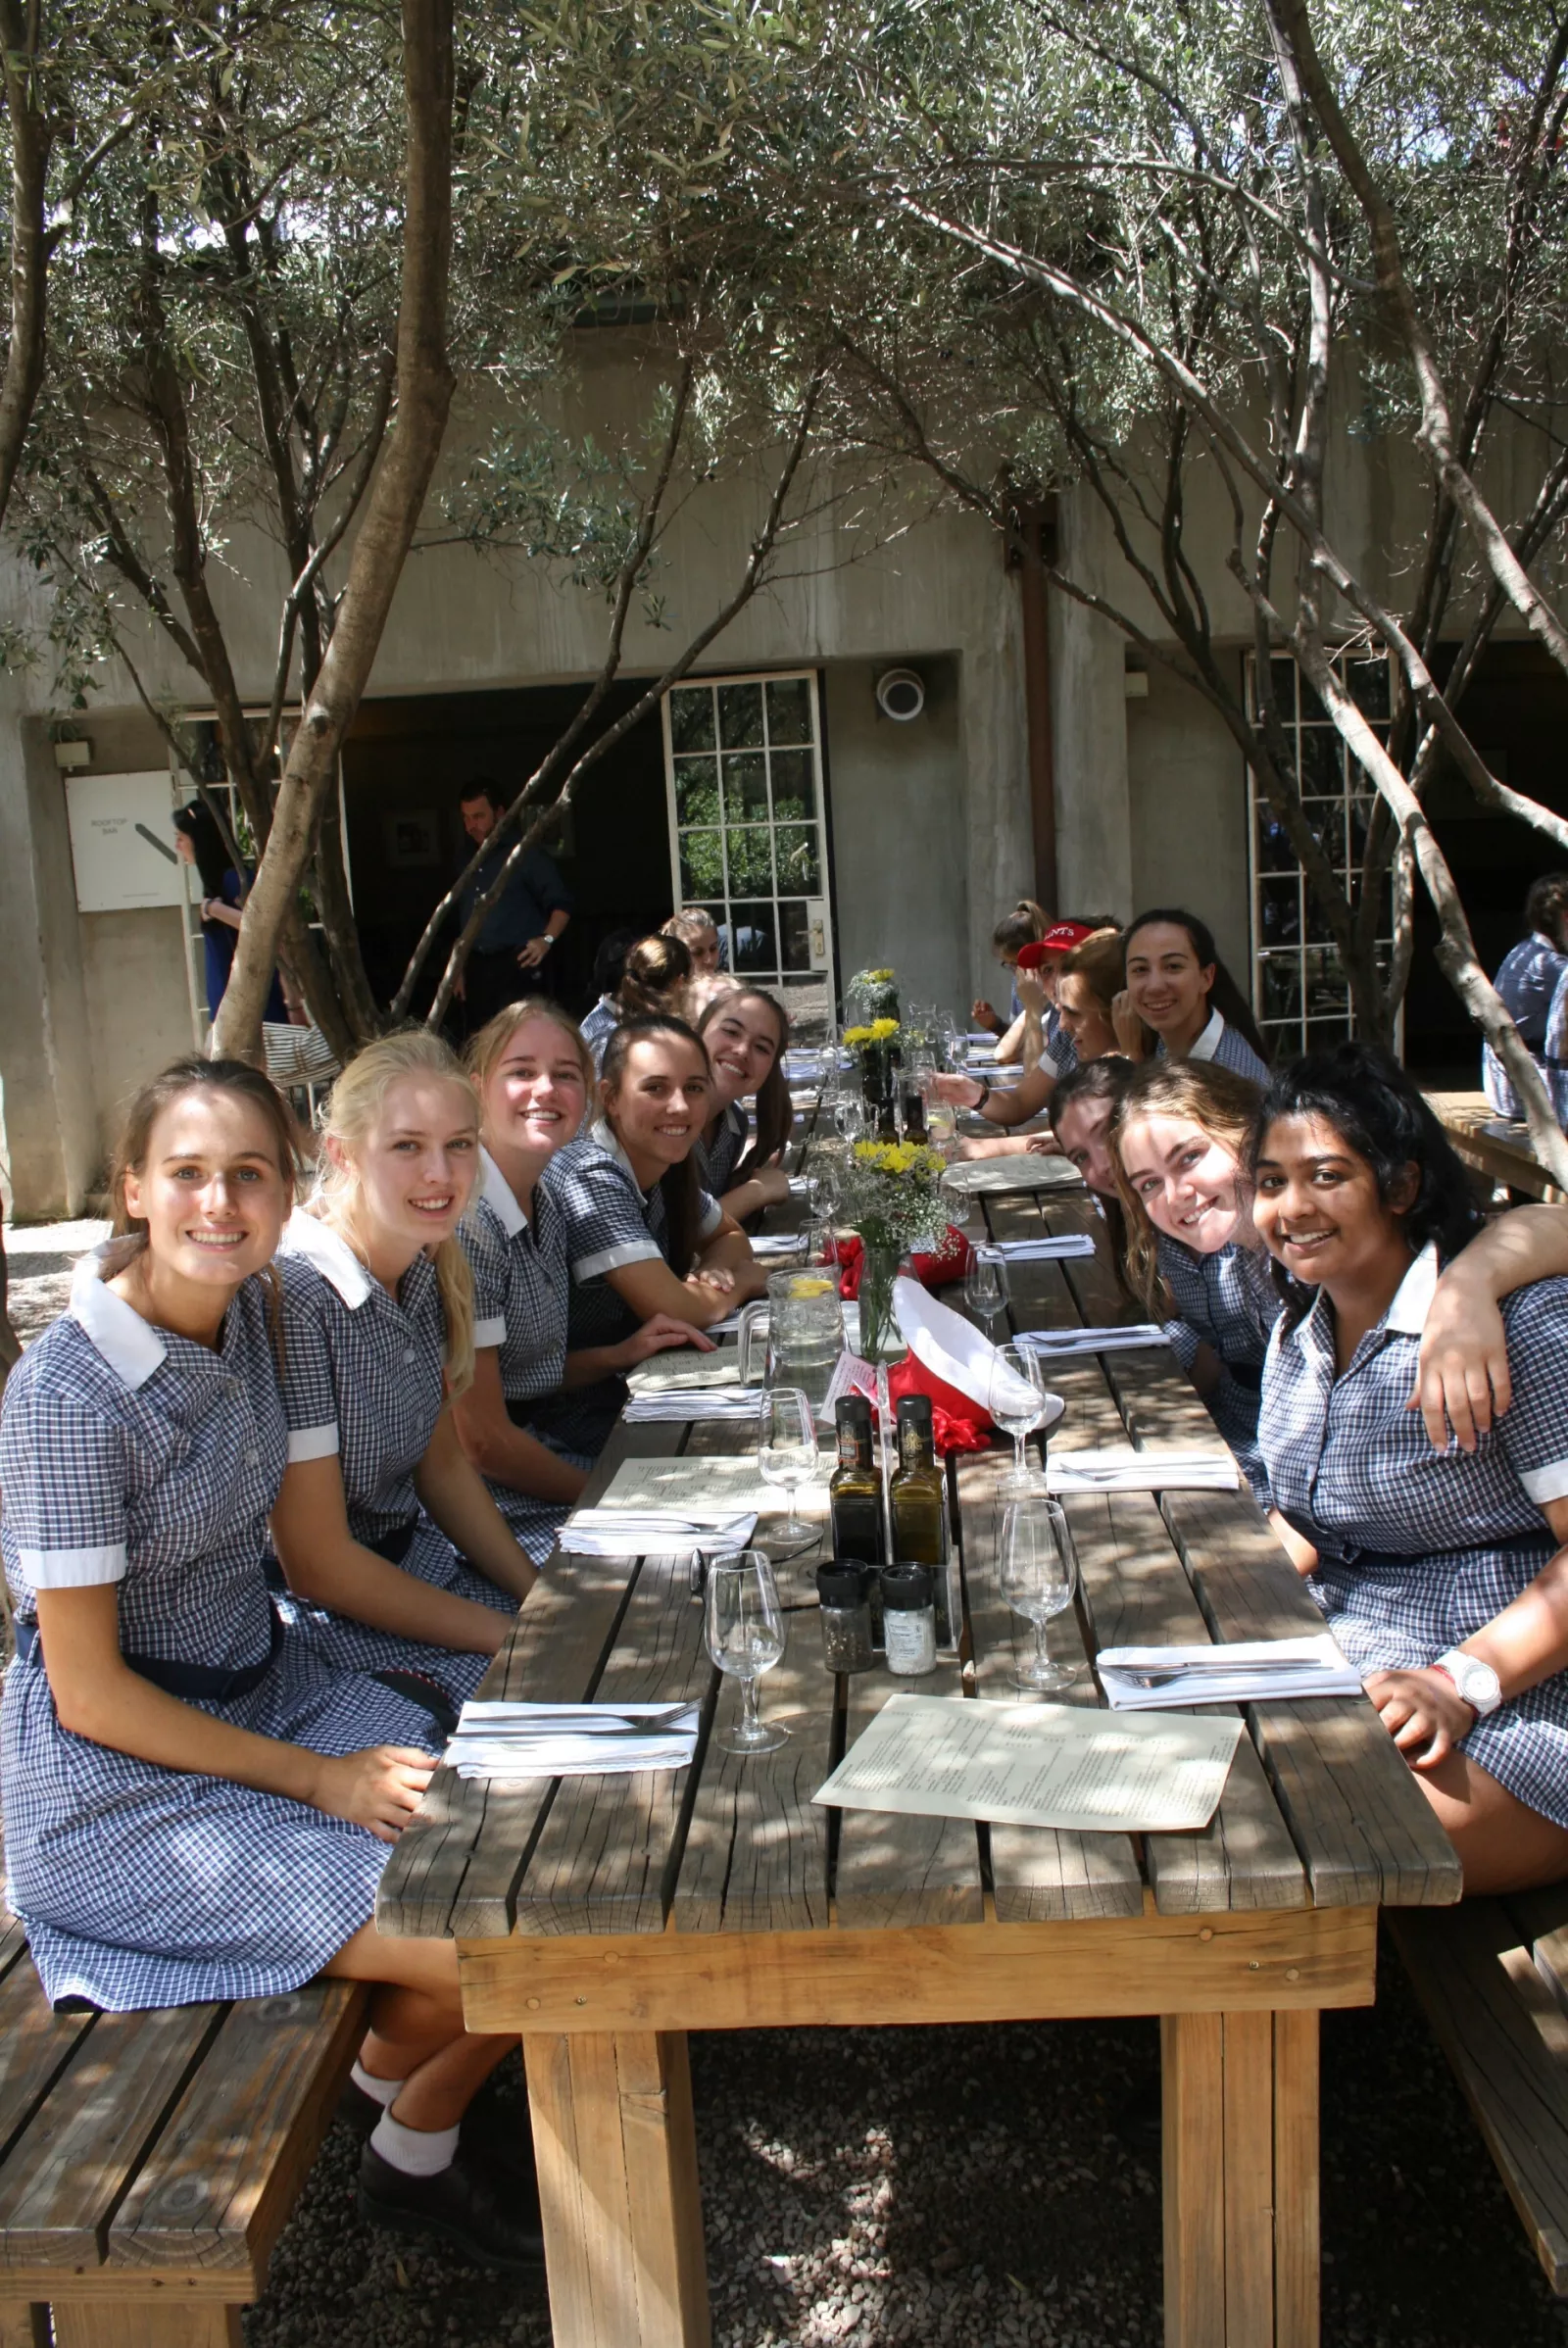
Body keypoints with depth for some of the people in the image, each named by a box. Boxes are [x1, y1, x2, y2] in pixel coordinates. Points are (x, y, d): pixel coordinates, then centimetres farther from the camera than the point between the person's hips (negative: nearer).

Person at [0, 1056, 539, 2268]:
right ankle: (410, 2146, 20)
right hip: (119, 1782, -7)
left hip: (269, 1689, 7)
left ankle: (422, 2150, 22)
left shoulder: (250, 1307, -2)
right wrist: (318, 1778, -16)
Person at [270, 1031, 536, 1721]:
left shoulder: (424, 1271, -1)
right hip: (322, 1618, -7)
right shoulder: (290, 1299, -25)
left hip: (416, 1563, 8)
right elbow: (316, 1565, -20)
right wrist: (506, 1634, -14)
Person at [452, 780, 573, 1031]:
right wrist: (460, 970, 18)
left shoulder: (526, 854, -1)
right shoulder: (466, 864, 18)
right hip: (477, 969, 6)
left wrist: (546, 939, -20)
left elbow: (561, 902, -4)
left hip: (518, 966, -6)